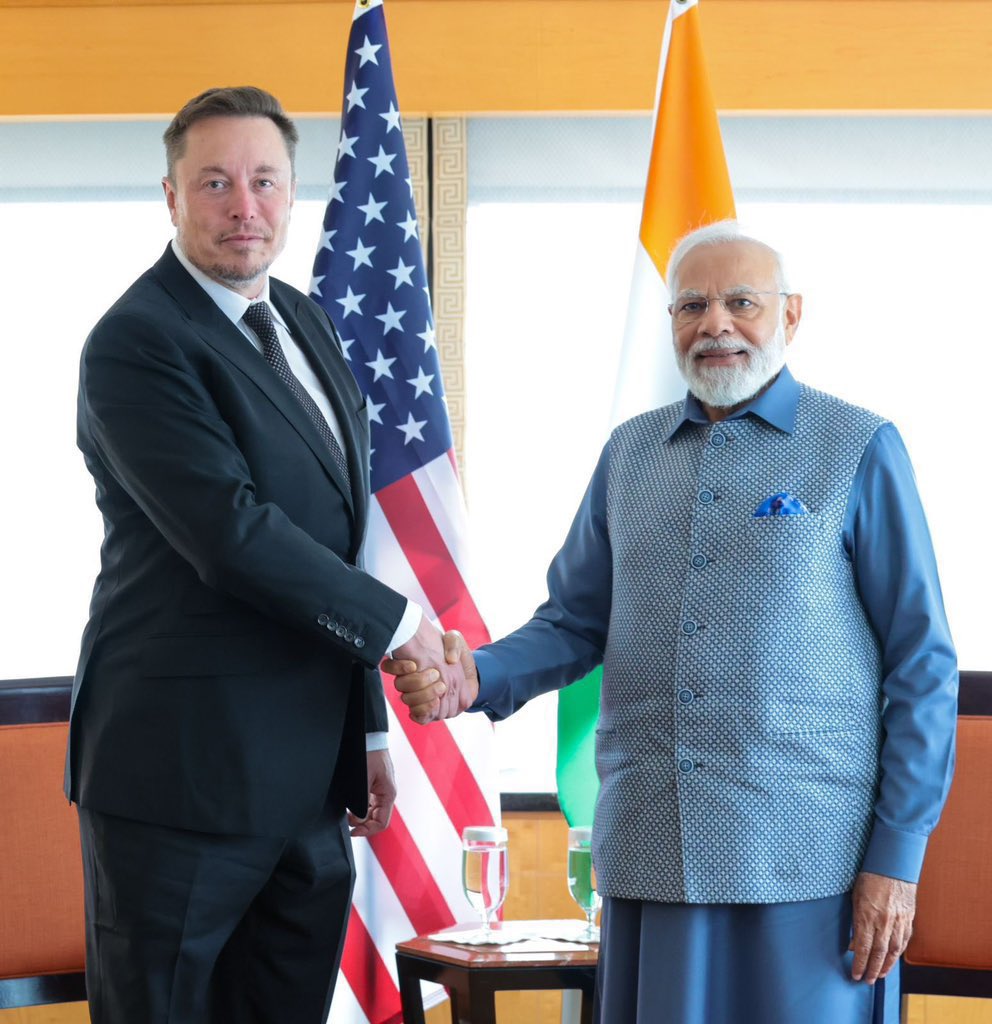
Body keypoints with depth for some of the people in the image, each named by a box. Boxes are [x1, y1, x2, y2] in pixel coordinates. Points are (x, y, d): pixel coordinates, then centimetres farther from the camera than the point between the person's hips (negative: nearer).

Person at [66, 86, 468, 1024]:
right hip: (185, 767, -8)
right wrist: (400, 623, -13)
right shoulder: (137, 342, -12)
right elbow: (232, 534, -21)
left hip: (307, 770, 8)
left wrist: (366, 727, 19)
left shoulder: (306, 325, 15)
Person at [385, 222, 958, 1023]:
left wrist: (897, 858, -7)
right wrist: (478, 677, -6)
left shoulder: (858, 448, 0)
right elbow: (575, 623, 16)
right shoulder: (630, 453, 13)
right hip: (651, 856, 4)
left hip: (808, 863, -3)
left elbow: (921, 665, -2)